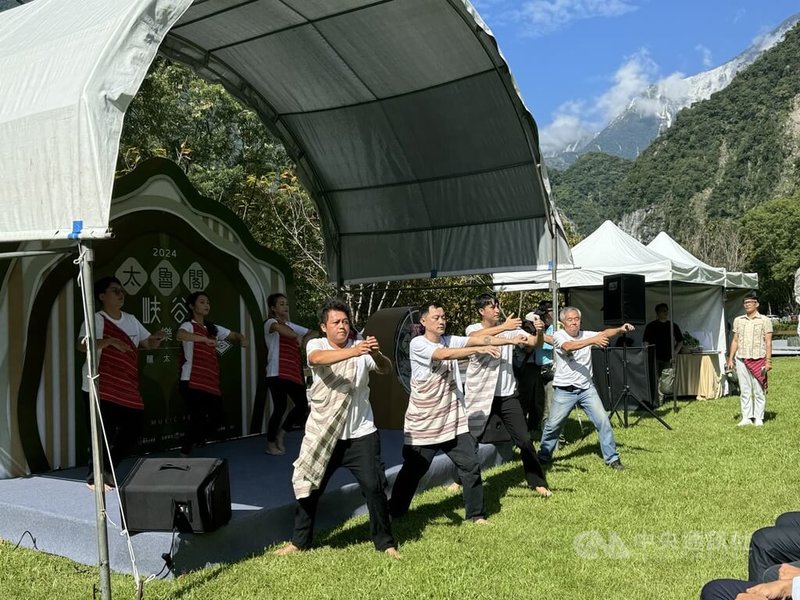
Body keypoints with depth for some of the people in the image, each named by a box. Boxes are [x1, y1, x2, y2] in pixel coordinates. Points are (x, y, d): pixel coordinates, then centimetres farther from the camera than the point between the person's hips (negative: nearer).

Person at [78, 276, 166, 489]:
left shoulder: (131, 320, 12)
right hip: (100, 389, -7)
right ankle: (94, 477, 15)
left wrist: (156, 338, -7)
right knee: (104, 433, -4)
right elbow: (82, 345, -25)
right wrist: (109, 341, -38)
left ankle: (107, 470, 26)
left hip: (126, 388, 7)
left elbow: (148, 344, 16)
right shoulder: (96, 320, -10)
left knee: (134, 425, 7)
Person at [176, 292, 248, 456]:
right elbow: (179, 335, -31)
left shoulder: (213, 328, 16)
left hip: (210, 382, 7)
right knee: (198, 418, -8)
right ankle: (185, 453, 11)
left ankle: (196, 438, 33)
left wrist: (242, 339, -1)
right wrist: (205, 339, -43)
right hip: (192, 382, -7)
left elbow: (235, 335, 24)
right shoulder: (188, 325, -7)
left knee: (218, 417, 7)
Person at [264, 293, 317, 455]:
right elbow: (280, 328, -27)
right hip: (277, 374, -8)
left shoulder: (292, 326, 21)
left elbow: (313, 333, 23)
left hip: (294, 374, 8)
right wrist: (297, 337, -18)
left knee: (302, 406, 5)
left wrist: (306, 338, 1)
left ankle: (280, 434, 22)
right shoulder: (270, 323, -2)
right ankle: (270, 443, 8)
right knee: (280, 408, -9)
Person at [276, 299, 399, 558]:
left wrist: (376, 354, -39)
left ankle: (385, 543, 15)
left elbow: (386, 369, -16)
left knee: (374, 487, -2)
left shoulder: (362, 348, -2)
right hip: (323, 433, 0)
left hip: (360, 434, 0)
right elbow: (318, 358, -29)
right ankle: (299, 541, 29)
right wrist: (354, 352, -45)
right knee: (310, 487, 10)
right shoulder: (316, 345, -5)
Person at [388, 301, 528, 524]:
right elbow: (444, 355, -29)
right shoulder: (417, 344, -14)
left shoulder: (450, 341, 3)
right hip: (422, 424, -4)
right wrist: (479, 349, -37)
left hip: (453, 420, 4)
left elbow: (478, 338, -9)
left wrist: (510, 340, -21)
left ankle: (476, 513, 15)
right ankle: (395, 511, 29)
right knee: (413, 470, 9)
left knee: (471, 465, 0)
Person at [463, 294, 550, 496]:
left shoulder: (509, 328, 2)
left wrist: (539, 331, -31)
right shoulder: (473, 328, -7)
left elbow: (533, 343, -9)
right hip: (480, 396, -2)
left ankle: (537, 482, 14)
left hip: (507, 395, 2)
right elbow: (476, 337, -32)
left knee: (524, 439, 1)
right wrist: (504, 327, -44)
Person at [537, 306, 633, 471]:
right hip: (565, 391, -3)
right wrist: (592, 341, -40)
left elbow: (604, 333, -12)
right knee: (553, 425, 5)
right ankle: (544, 456, 24)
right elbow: (569, 346, -27)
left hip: (587, 388, 3)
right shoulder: (559, 336, -6)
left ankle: (612, 458, 6)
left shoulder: (586, 335, 6)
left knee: (603, 421, -5)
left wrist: (620, 329, -32)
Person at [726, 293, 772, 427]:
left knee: (759, 391, 0)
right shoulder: (738, 320, 12)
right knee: (744, 391, 5)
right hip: (741, 360, 3)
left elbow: (768, 342, -1)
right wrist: (730, 359, 9)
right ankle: (746, 417, 10)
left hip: (758, 360, -3)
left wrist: (768, 360, -8)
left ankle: (758, 418, 7)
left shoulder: (764, 320, 1)